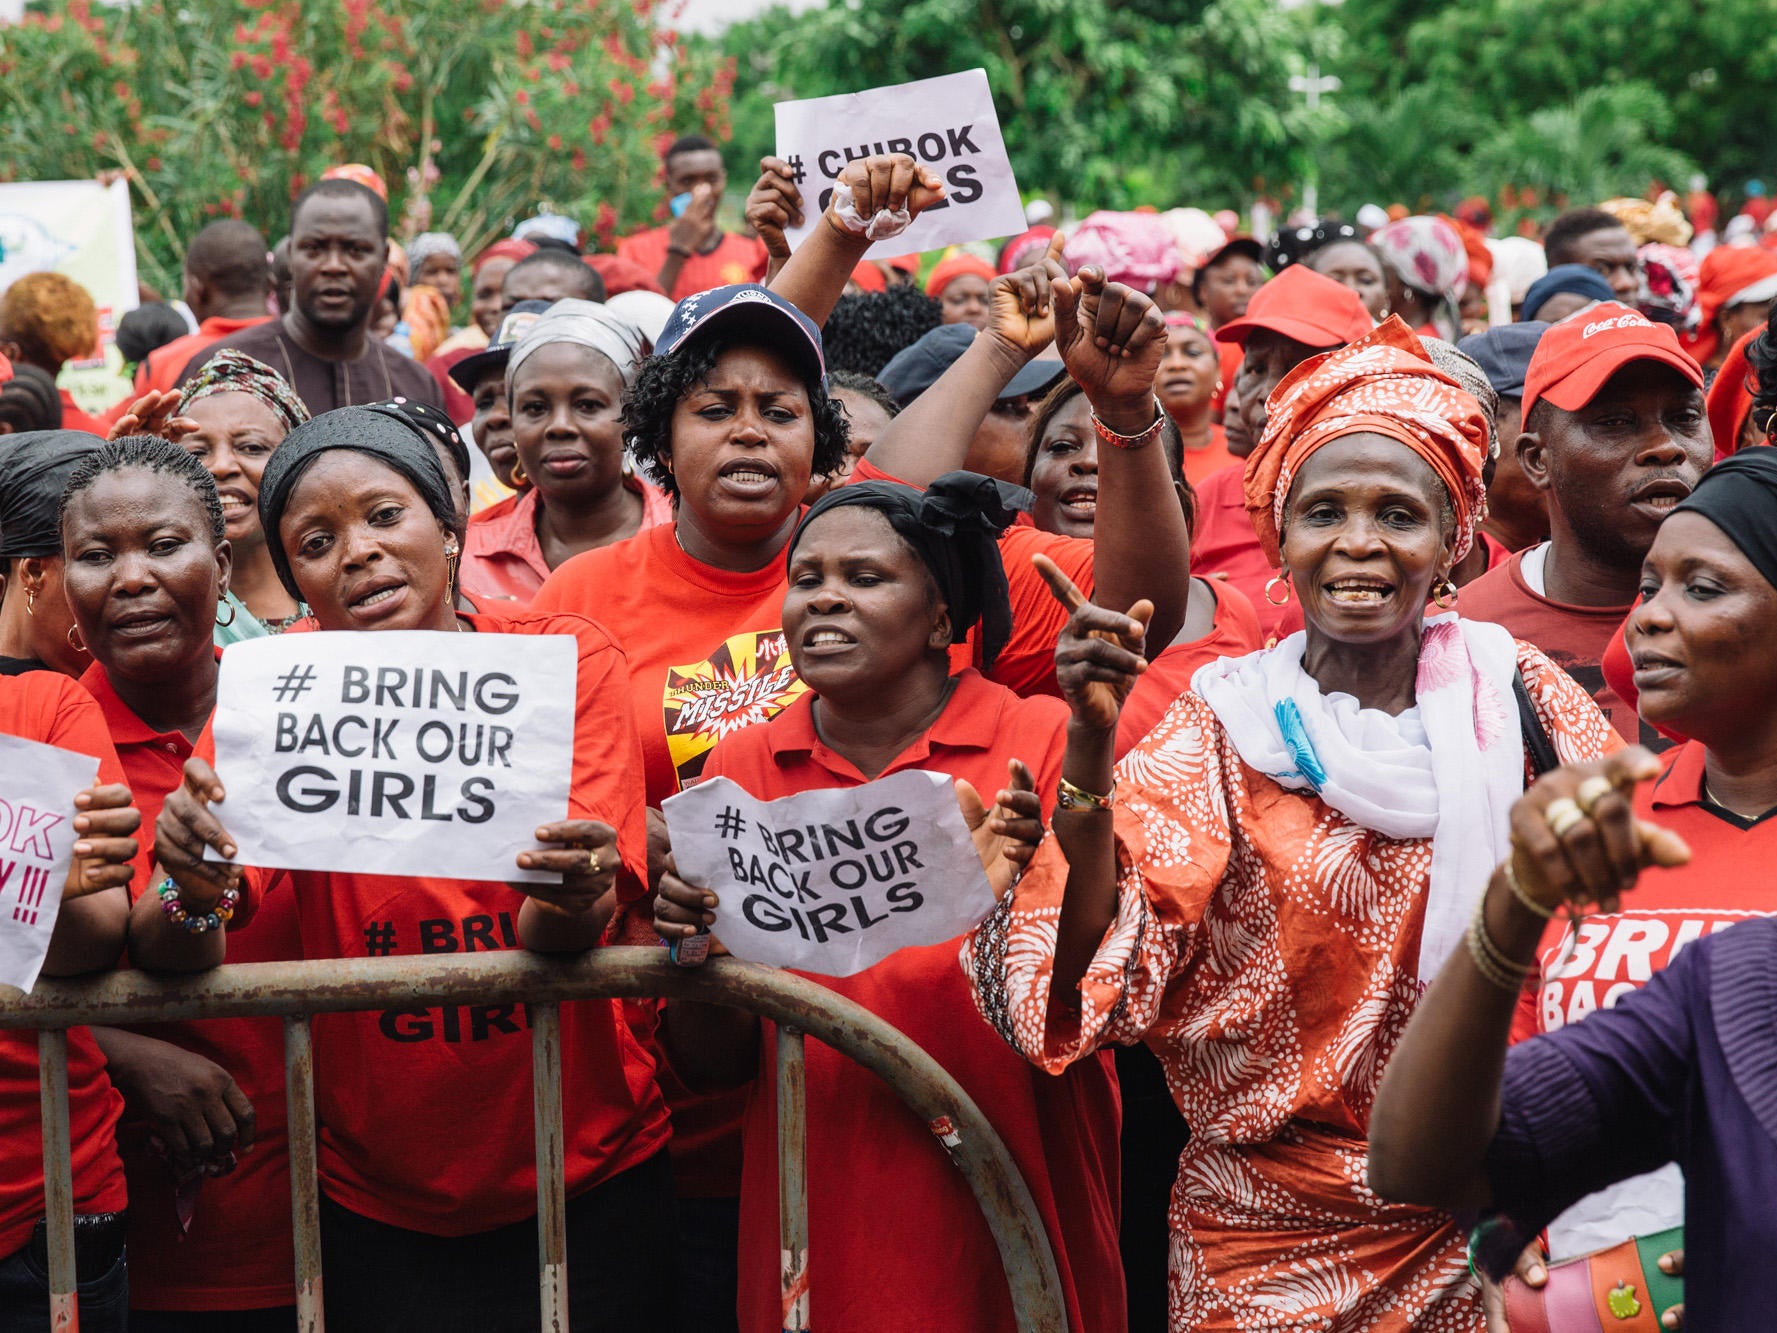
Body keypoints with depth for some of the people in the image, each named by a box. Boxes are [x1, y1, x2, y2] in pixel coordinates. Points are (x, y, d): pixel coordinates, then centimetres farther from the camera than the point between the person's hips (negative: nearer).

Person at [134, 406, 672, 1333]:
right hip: (375, 1210, 1)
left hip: (588, 1178, -1)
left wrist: (572, 898, -40)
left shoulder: (568, 658, -9)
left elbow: (555, 937, -17)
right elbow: (173, 959, -14)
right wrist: (193, 888, -36)